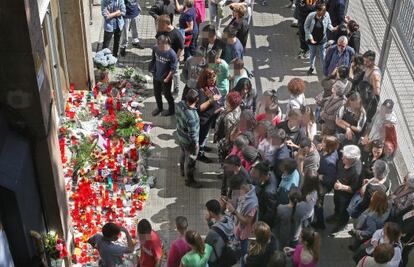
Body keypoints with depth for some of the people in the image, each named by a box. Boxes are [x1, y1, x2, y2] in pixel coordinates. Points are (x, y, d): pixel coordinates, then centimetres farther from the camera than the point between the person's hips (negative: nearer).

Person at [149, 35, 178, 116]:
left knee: (167, 94, 15)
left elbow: (173, 68, -19)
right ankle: (159, 107, 48)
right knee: (157, 93, 23)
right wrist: (152, 70, 9)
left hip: (165, 78, -5)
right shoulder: (155, 48, -14)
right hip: (156, 76, 5)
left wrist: (167, 78, -16)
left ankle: (171, 110, 39)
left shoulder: (172, 54, -28)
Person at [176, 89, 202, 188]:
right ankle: (189, 180, 40)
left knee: (184, 153, 33)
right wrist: (195, 143, -13)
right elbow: (192, 134, -28)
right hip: (189, 141, -7)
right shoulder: (191, 117, -42)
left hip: (180, 135, 8)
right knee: (190, 160, 17)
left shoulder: (180, 104, -20)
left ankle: (183, 170, 58)